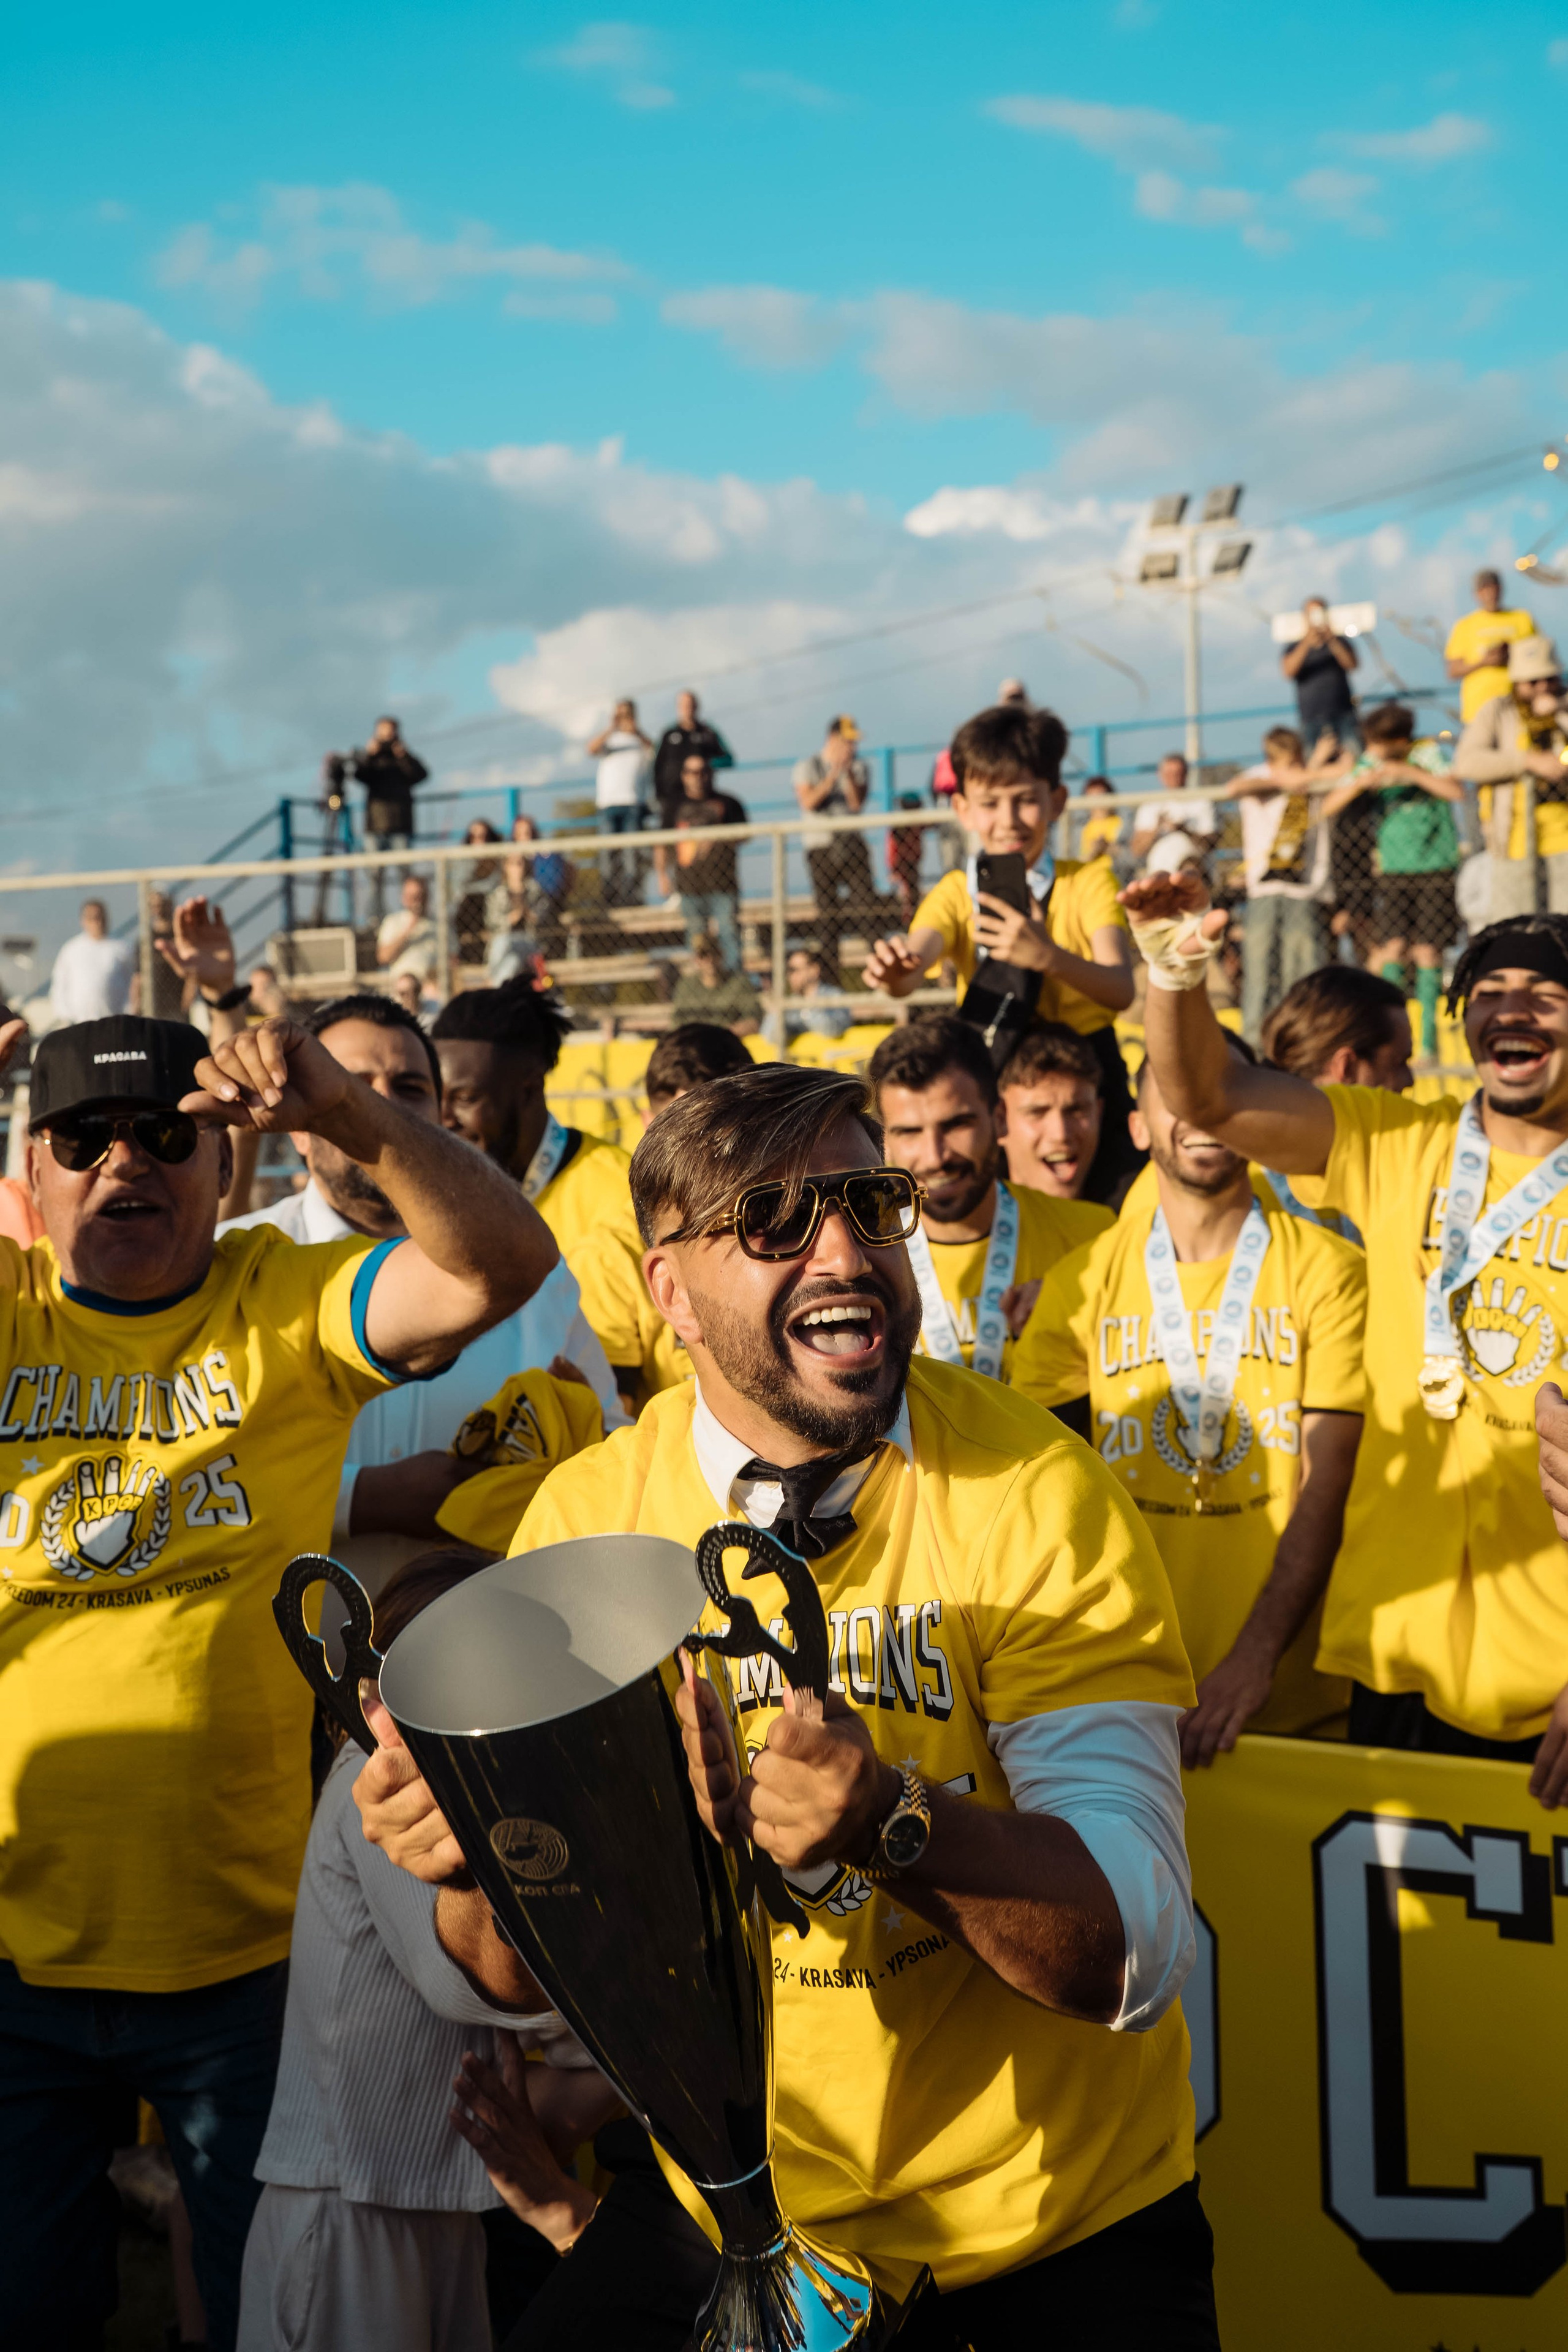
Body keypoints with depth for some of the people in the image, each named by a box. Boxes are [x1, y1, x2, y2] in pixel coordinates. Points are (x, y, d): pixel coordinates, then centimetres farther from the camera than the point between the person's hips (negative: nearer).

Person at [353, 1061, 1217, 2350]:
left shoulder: (1038, 1494, -19)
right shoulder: (587, 1517, -11)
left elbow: (1134, 1954, -25)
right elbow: (526, 1973, -6)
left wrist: (890, 1818, -43)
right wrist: (479, 1857, -28)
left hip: (1057, 2212, -2)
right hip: (738, 2189, 2)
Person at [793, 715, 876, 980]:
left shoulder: (859, 768, 11)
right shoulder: (807, 767, 5)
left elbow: (857, 803, -2)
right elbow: (809, 802, -10)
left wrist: (849, 774, -15)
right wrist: (832, 776, -18)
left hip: (853, 843, 2)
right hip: (821, 845, -2)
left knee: (866, 903, -9)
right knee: (828, 913, -2)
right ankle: (832, 976, 0)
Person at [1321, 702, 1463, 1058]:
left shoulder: (1429, 754, -1)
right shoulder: (1369, 764, 6)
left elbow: (1457, 793, -15)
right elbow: (1328, 809, 2)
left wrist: (1412, 774, -23)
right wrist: (1360, 783, -15)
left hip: (1436, 868, -2)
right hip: (1394, 871, 2)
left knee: (1428, 950, -5)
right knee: (1396, 946, -12)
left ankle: (1428, 1034, 3)